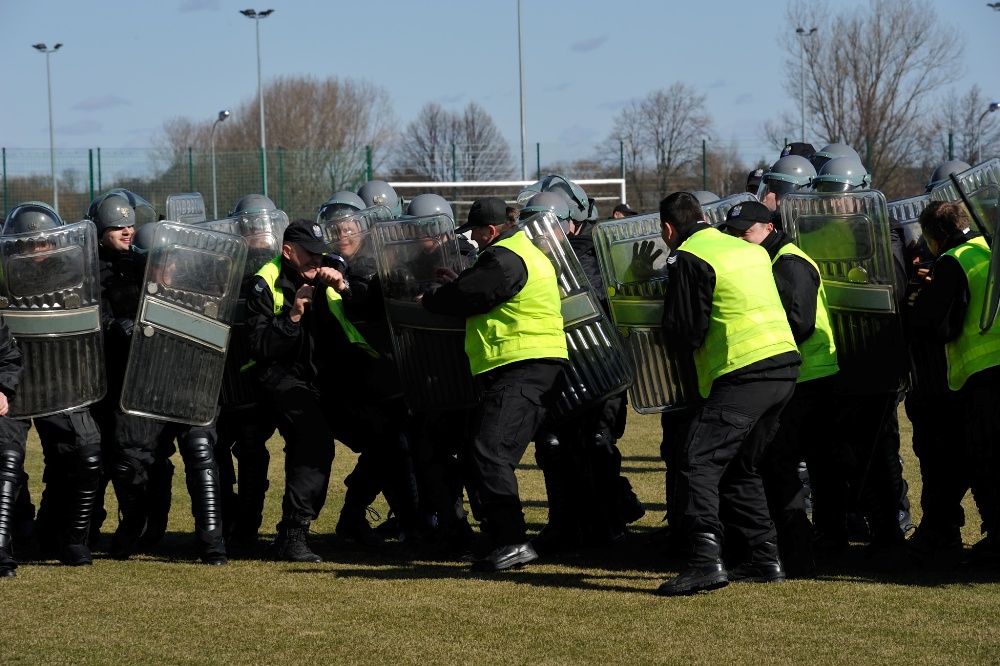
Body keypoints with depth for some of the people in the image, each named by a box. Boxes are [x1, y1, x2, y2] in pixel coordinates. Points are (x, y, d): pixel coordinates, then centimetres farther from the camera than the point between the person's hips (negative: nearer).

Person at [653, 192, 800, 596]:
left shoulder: (691, 260, -6)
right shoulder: (752, 251, 19)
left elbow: (686, 334, -9)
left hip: (744, 374, -9)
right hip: (785, 366, 9)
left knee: (697, 461, -10)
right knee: (741, 467, 20)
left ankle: (705, 560, -23)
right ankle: (765, 558, 18)